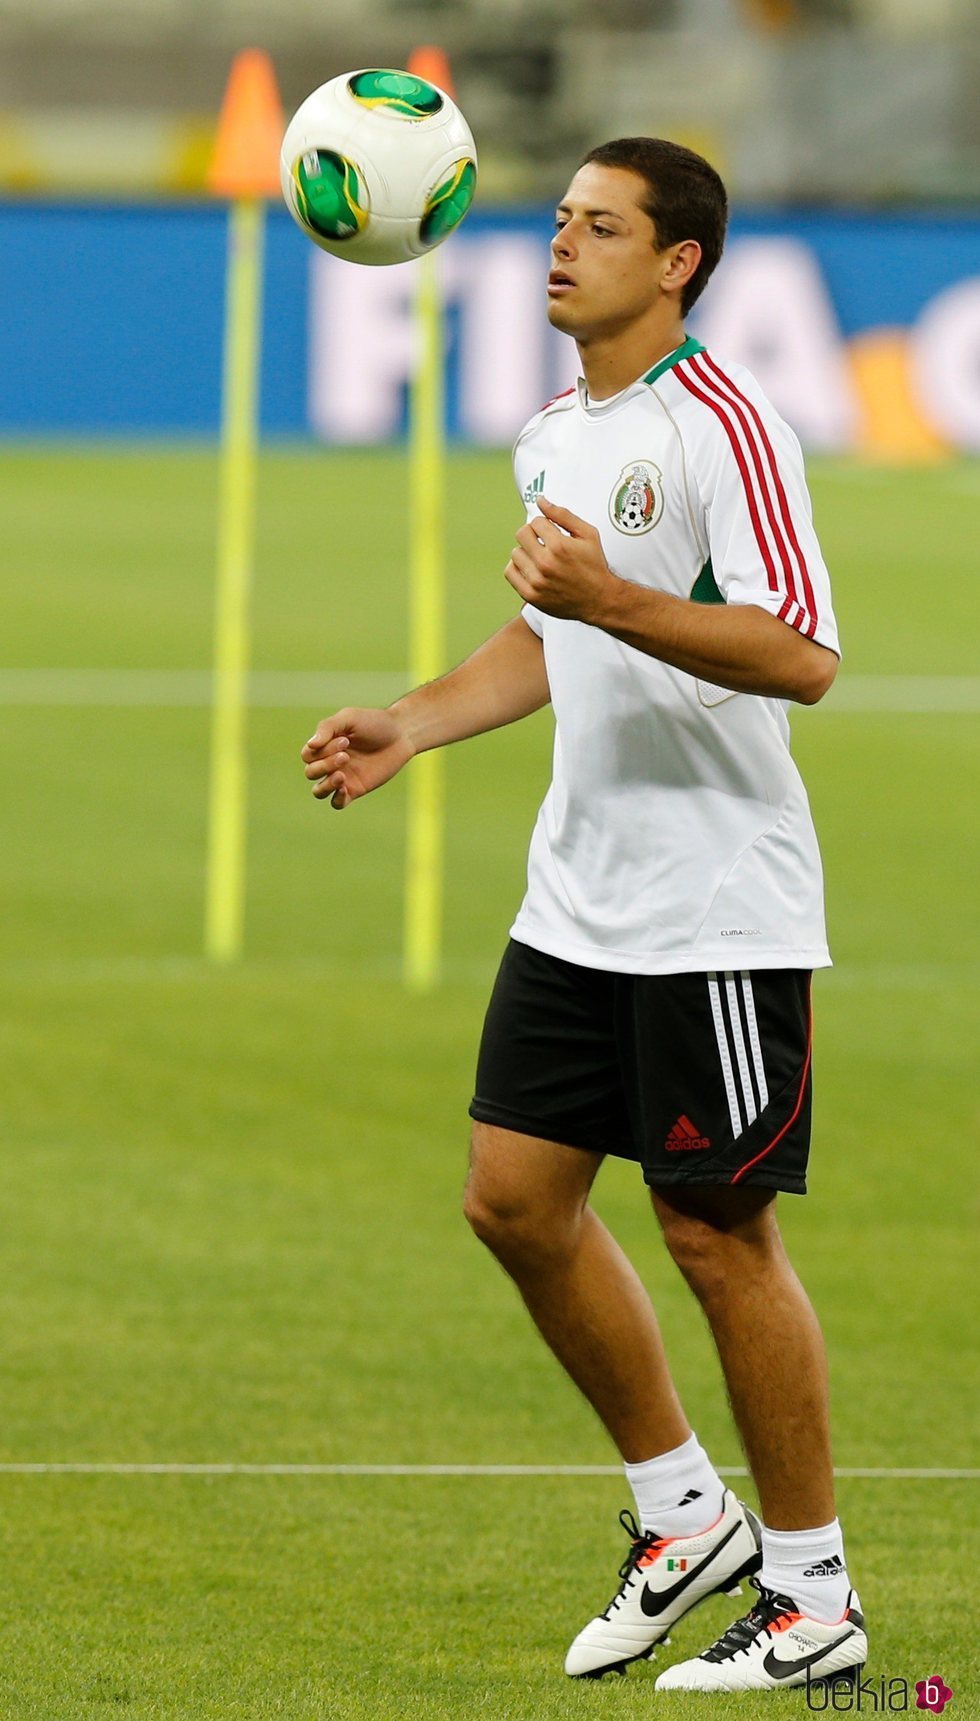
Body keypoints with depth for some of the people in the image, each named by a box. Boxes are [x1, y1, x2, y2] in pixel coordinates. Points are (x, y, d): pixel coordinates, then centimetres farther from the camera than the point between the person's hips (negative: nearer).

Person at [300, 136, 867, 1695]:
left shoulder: (720, 424, -16)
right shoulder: (554, 436, 12)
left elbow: (803, 654, -24)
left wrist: (612, 599, -31)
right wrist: (411, 728, 15)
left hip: (720, 912, -9)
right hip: (577, 905, 9)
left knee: (717, 1234, -4)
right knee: (516, 1199, 6)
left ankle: (815, 1598, 8)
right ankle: (682, 1513, 22)